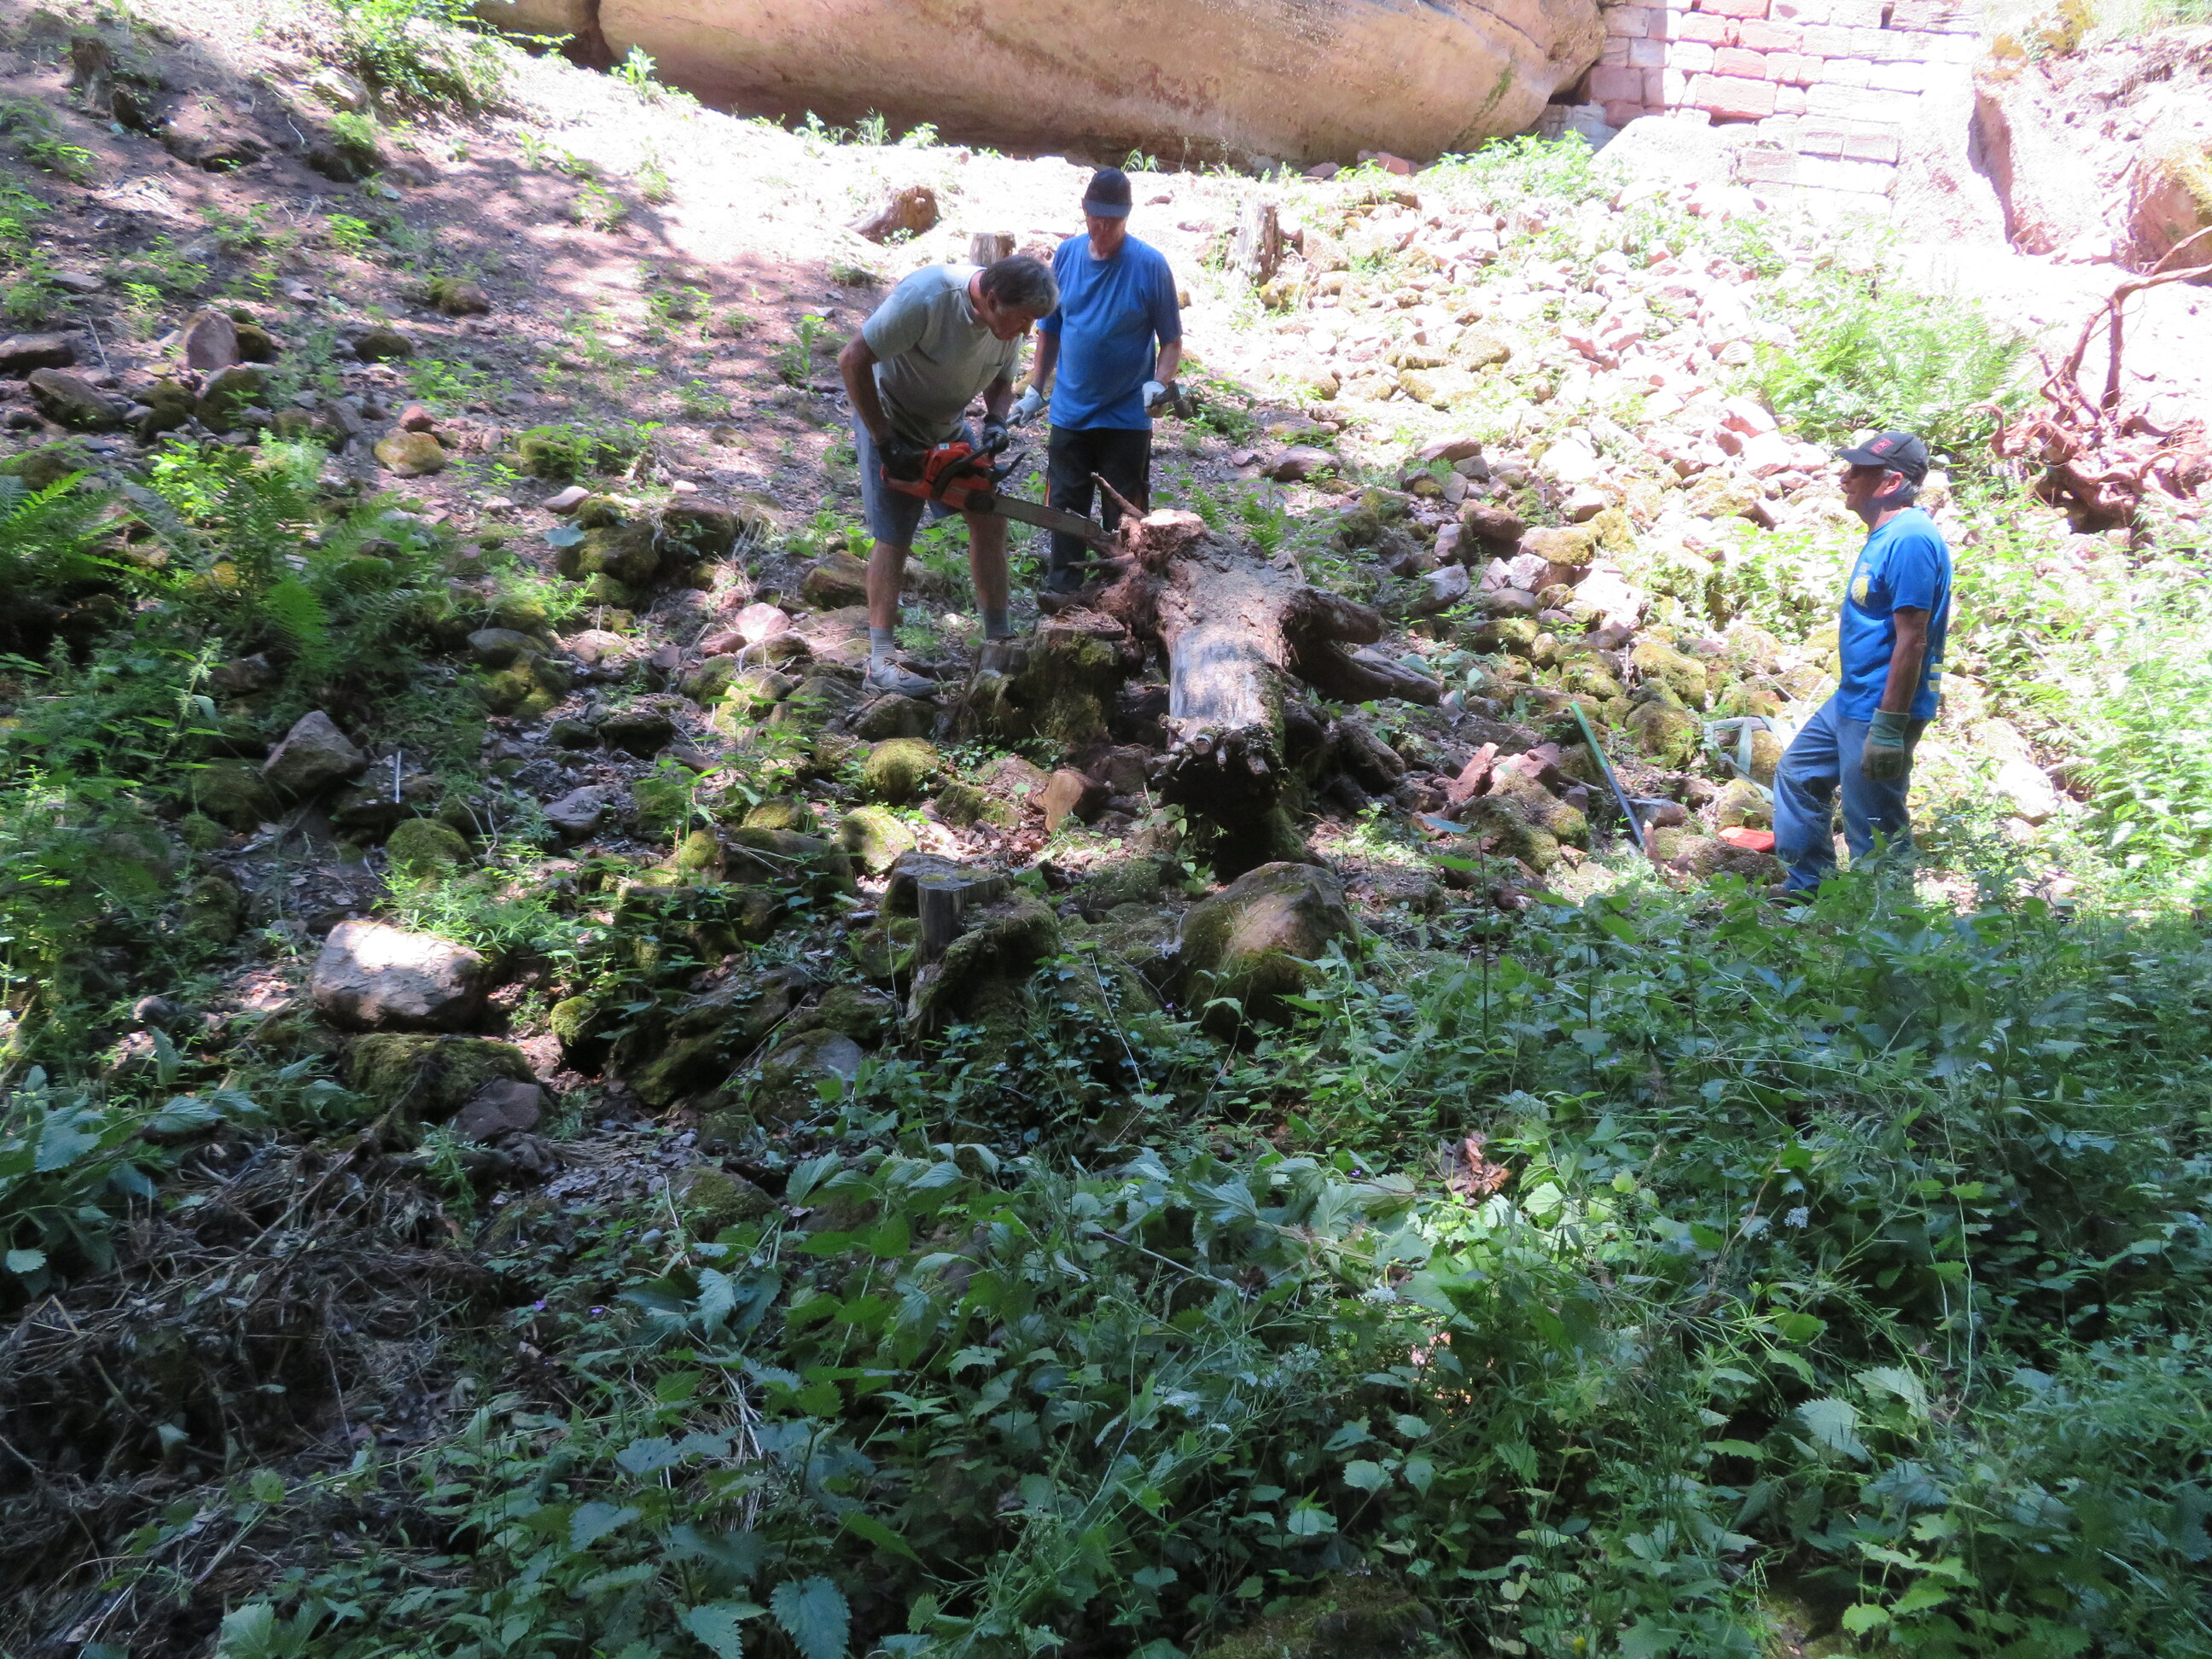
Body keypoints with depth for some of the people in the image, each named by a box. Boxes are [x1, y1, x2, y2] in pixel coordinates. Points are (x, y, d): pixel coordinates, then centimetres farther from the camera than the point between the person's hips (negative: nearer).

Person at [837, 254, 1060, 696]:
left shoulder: (1008, 319, -11)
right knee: (894, 538, -7)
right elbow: (852, 360, -30)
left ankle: (998, 640, 13)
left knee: (989, 518, 2)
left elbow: (1002, 382, 7)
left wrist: (996, 421, -15)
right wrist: (884, 441, -28)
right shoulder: (927, 296, -33)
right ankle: (880, 662, -2)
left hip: (947, 426, 7)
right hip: (890, 421, -7)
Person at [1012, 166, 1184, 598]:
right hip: (1069, 412, 3)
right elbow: (1049, 330, 9)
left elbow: (1171, 341, -6)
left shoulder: (1150, 265, -10)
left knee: (1124, 520, 5)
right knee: (1065, 510, 11)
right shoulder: (1067, 254, 0)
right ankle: (1060, 593, 22)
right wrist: (1035, 389, 7)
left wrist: (1159, 383, -24)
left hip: (1127, 417, -3)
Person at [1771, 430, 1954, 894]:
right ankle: (1806, 890, 34)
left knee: (1875, 832, -1)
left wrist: (1888, 728, -27)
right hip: (1851, 699, 11)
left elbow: (1912, 639, -25)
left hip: (1880, 708, -11)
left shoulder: (1910, 540, -21)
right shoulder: (1885, 534, 11)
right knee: (1797, 776, 22)